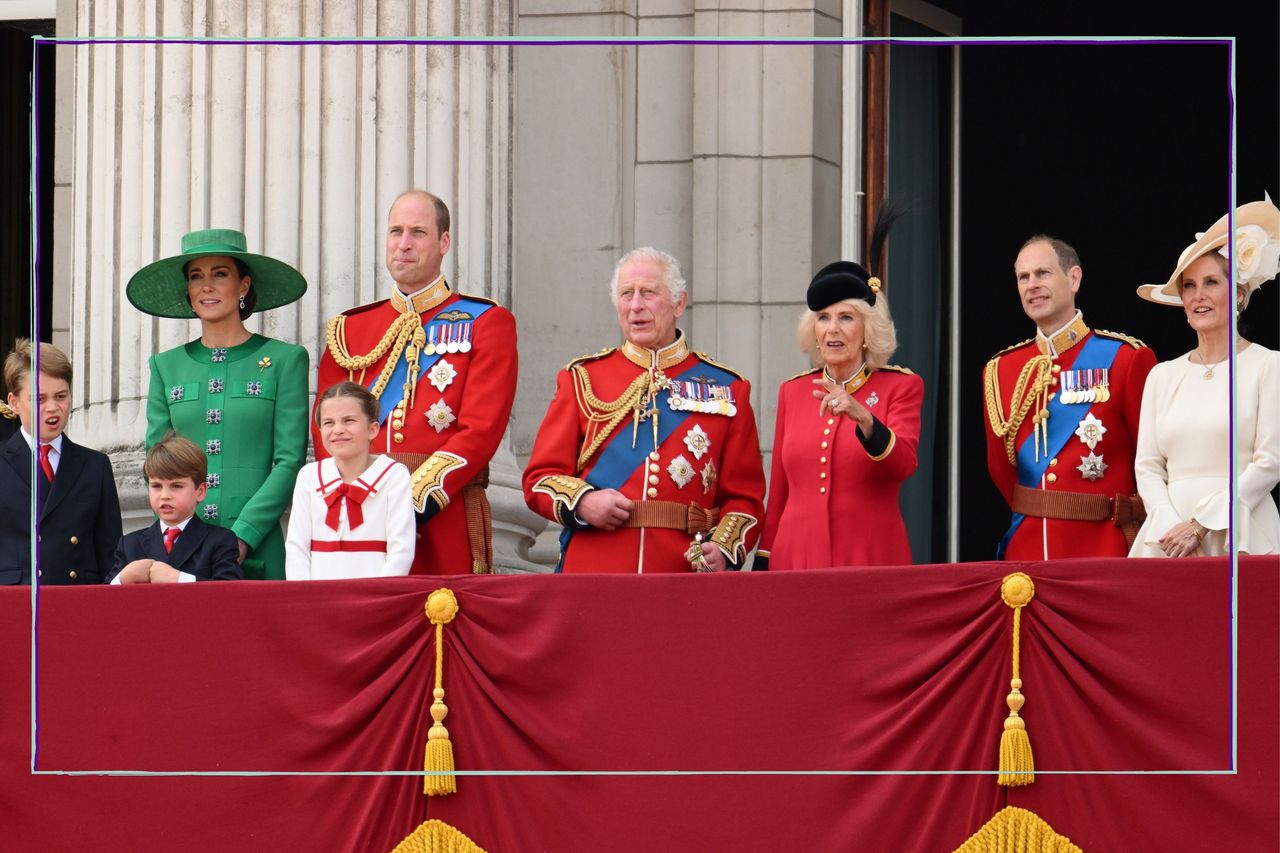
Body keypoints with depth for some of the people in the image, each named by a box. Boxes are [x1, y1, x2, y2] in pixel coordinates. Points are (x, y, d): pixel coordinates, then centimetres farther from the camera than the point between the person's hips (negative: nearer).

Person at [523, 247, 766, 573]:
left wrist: (724, 548, -10)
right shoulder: (582, 378, 10)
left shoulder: (726, 388, 9)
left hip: (684, 574, 0)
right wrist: (581, 503, -12)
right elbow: (541, 478, 8)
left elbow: (744, 494, 8)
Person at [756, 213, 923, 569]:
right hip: (795, 560, 3)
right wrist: (762, 567, 11)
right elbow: (778, 495, 15)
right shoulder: (792, 392, 11)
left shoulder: (901, 386, 2)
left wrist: (862, 416, -32)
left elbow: (903, 465, -16)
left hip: (872, 560, -3)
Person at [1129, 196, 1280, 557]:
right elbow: (1147, 466, 10)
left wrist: (1201, 525, -11)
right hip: (1169, 540, 3)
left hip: (1241, 538, -3)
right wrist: (1171, 529, -8)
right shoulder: (1163, 375, 15)